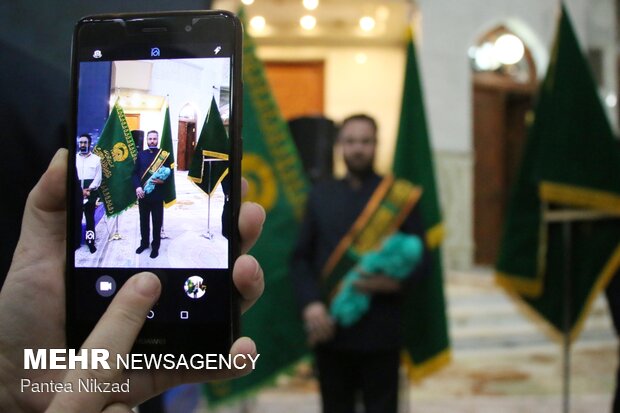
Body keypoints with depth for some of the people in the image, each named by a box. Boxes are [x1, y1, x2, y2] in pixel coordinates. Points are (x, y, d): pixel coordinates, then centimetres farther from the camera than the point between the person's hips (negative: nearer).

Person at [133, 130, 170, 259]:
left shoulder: (164, 155, 0)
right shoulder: (141, 154, 7)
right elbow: (135, 173, 4)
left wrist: (162, 180, -19)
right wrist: (137, 187, -12)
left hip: (157, 195, -2)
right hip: (142, 194, 2)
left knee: (157, 222, 4)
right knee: (143, 220, 13)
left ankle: (155, 247, 15)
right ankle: (144, 243, 28)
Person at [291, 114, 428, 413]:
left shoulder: (398, 195, 1)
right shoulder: (320, 195, 9)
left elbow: (420, 258, 1)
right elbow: (301, 258, 6)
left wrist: (397, 281, -20)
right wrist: (310, 303, -10)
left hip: (379, 332, -2)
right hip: (328, 329, 3)